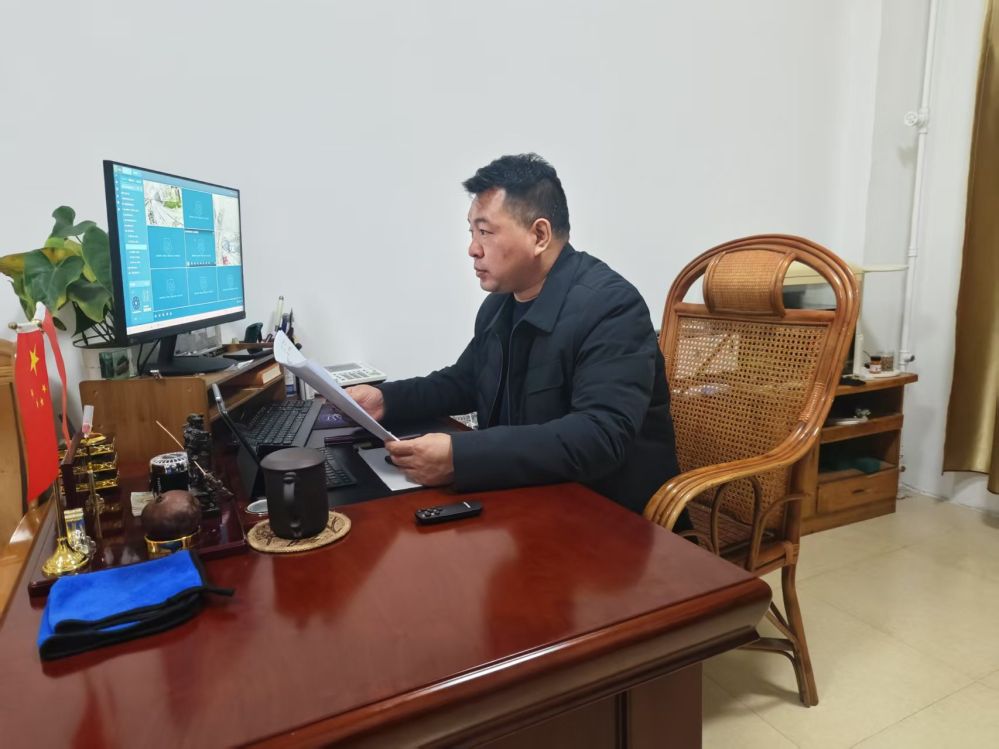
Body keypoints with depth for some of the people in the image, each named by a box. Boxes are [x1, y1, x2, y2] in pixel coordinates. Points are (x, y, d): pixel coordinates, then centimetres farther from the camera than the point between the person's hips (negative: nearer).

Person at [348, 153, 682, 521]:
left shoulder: (611, 306, -21)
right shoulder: (499, 304, 4)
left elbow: (602, 437, -31)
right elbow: (463, 382, 19)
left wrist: (460, 456, -37)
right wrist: (386, 398, 1)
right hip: (526, 496, 7)